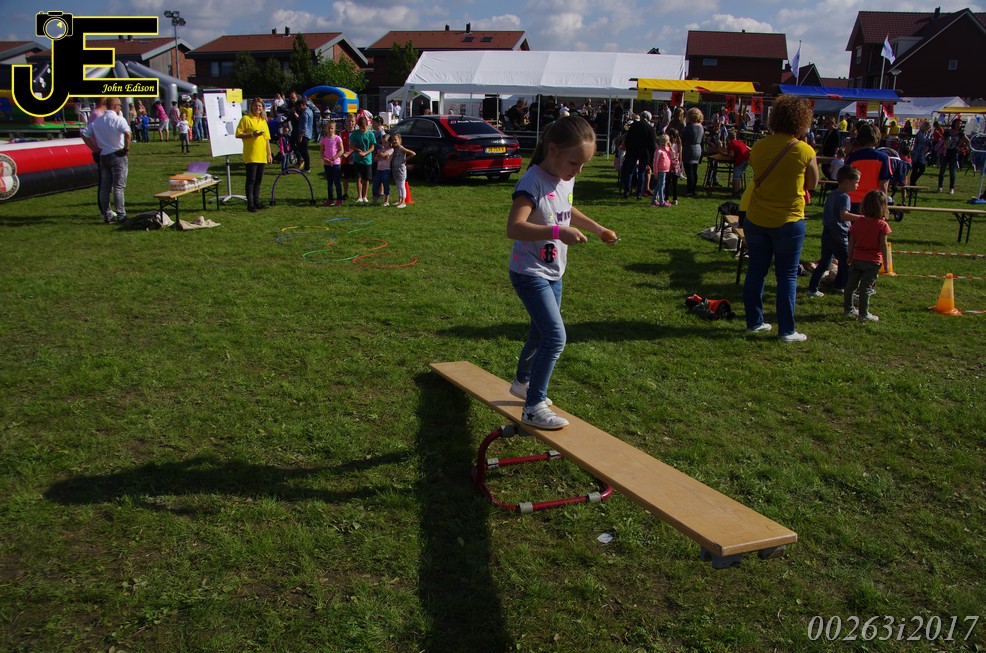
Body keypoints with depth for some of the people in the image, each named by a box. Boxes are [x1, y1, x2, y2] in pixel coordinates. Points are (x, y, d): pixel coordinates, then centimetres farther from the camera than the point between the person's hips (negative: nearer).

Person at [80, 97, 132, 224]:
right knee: (118, 186, -4)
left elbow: (84, 133, 9)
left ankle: (107, 215, 13)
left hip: (103, 156, 6)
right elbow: (127, 133, -28)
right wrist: (127, 148, -16)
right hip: (117, 155, -6)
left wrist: (95, 148, 9)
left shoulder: (97, 121, 9)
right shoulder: (119, 119, -10)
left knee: (104, 187, 10)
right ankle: (121, 215, -6)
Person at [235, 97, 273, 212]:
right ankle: (250, 204, -3)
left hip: (261, 155, 6)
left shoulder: (263, 120, 15)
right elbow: (238, 134, -8)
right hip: (250, 155, -6)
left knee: (259, 180, 10)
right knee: (251, 179, -5)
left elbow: (267, 138, 19)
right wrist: (251, 134, -19)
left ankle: (256, 201, 18)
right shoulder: (246, 119, -4)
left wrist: (269, 154, 15)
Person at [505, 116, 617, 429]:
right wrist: (559, 232, -43)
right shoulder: (533, 182, -23)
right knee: (555, 337, -15)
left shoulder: (566, 180, 4)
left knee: (541, 333, 23)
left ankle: (523, 382, 46)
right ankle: (534, 407, -4)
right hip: (529, 273, -9)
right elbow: (514, 227, -36)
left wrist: (598, 229, 17)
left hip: (553, 273, 9)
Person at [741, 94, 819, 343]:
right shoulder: (805, 151, -12)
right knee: (787, 276, 6)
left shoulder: (759, 147, -3)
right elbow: (812, 185, 0)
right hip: (788, 221, -3)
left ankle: (754, 322, 21)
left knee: (756, 271, 14)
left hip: (756, 219, 4)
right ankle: (786, 330, 10)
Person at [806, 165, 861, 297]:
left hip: (826, 233, 9)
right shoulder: (844, 197, -16)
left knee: (824, 262, 13)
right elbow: (844, 215, -31)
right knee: (846, 263, 4)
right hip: (838, 237, -9)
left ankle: (812, 288, 13)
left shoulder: (832, 194, 12)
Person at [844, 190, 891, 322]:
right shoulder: (882, 225, -11)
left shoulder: (857, 222, 1)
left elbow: (851, 243, 4)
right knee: (866, 287, -1)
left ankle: (848, 309, 25)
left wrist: (850, 257, 15)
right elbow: (883, 245, -12)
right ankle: (863, 314, 4)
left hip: (857, 259, 4)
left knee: (851, 285, 13)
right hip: (872, 261, -4)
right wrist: (886, 262, -3)